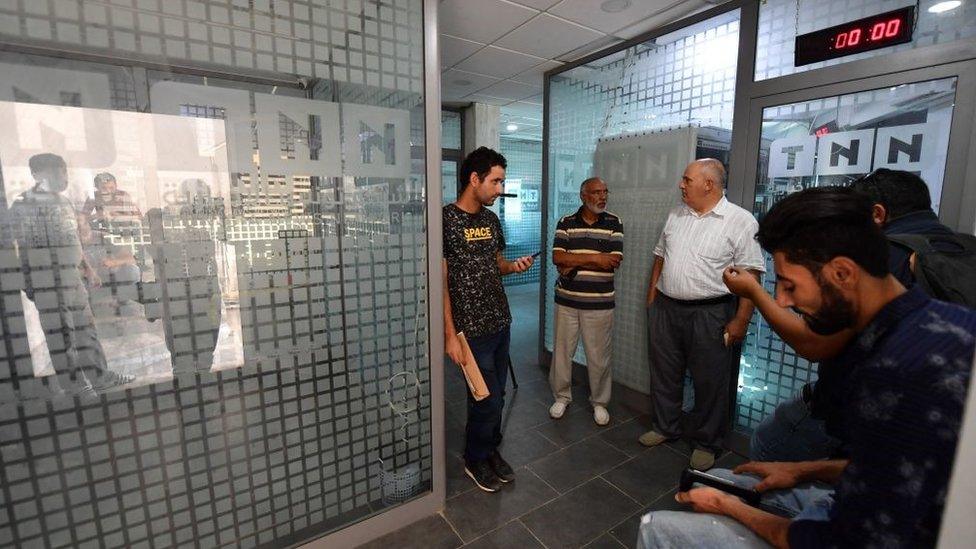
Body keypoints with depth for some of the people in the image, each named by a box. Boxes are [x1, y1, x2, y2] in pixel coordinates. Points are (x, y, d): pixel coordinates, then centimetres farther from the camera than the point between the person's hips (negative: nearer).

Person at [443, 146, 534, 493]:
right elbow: (440, 280, -15)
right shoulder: (447, 219, -14)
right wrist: (450, 334, -17)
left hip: (500, 322, 7)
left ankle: (491, 451, 38)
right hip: (472, 329, -7)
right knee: (487, 400, 3)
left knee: (497, 396, 17)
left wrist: (513, 266, -3)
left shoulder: (491, 219, 9)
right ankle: (475, 460, 28)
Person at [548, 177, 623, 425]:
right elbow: (557, 257, -11)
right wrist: (593, 258, -18)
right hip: (567, 300, 1)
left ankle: (600, 402, 30)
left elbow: (613, 262, -12)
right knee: (562, 350, 11)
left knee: (599, 355, 10)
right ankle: (561, 396, 32)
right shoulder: (566, 222, 1)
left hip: (599, 302, -1)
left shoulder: (614, 223, -1)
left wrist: (573, 262, -13)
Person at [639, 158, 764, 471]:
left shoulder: (740, 221, -9)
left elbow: (751, 275, -11)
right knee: (664, 374, 16)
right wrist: (652, 298, 12)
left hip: (711, 314, -5)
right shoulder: (676, 216, 9)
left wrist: (741, 320, -15)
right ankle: (664, 427, 35)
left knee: (710, 382, 8)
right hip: (666, 309, 6)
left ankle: (706, 442, 27)